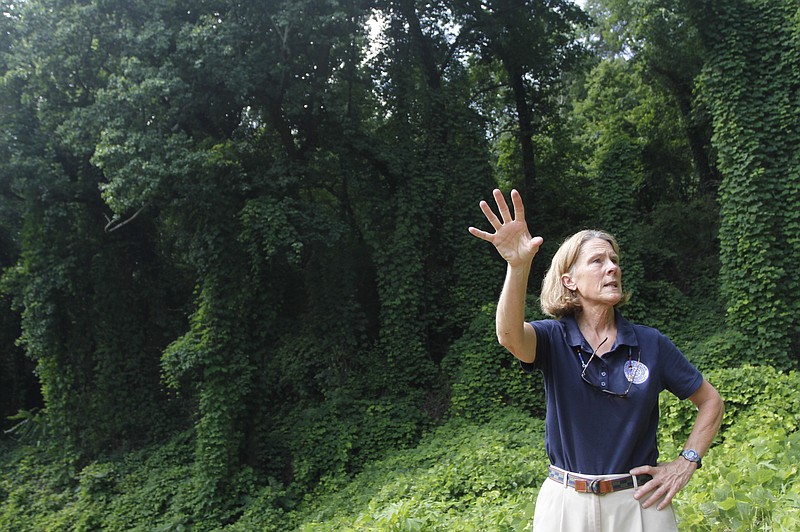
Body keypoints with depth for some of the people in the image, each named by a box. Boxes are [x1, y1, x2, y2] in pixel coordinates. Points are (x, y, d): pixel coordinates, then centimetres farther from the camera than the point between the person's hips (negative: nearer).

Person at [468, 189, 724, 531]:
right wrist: (518, 266, -47)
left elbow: (711, 402, 10)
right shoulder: (553, 339, -7)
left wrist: (685, 464, 0)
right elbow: (510, 336, -32)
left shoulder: (650, 344, -2)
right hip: (565, 503, 0)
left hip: (638, 502, 1)